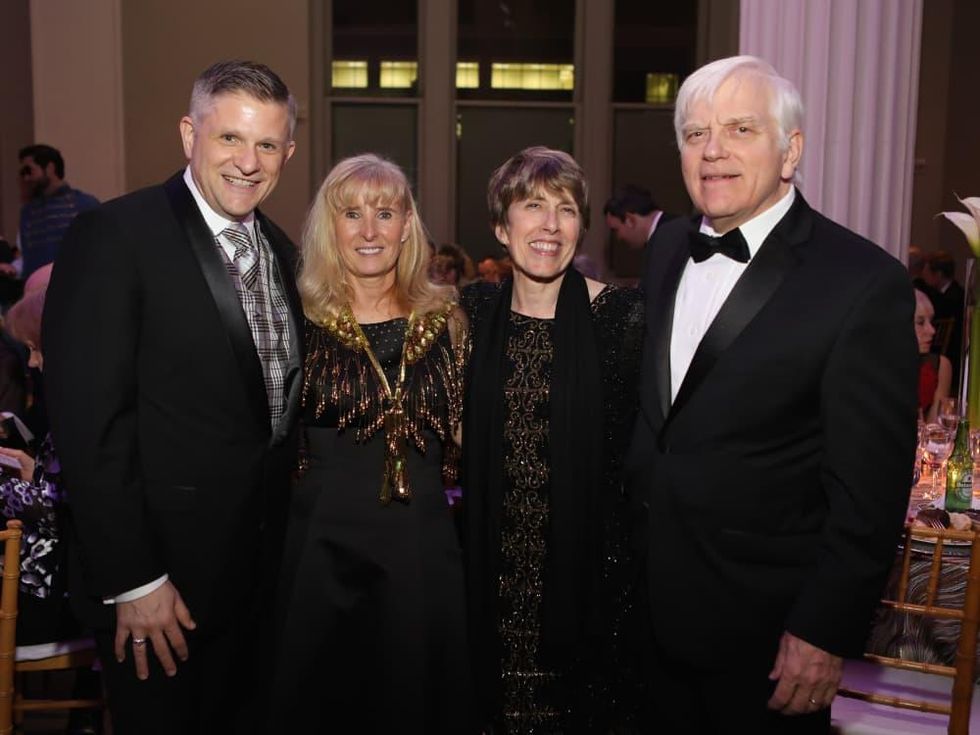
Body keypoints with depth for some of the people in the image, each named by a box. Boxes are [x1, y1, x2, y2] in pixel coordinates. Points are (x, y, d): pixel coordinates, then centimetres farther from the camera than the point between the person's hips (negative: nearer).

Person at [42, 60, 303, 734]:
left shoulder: (280, 248, 7)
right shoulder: (112, 236, -16)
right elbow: (90, 424, -19)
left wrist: (281, 538, 9)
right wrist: (131, 580, -18)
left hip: (261, 565, 7)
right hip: (158, 580, -6)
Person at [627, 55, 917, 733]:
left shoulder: (865, 281, -17)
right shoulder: (668, 248, 4)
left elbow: (870, 486, -16)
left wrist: (825, 632, -15)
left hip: (765, 626, -5)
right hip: (651, 602, 6)